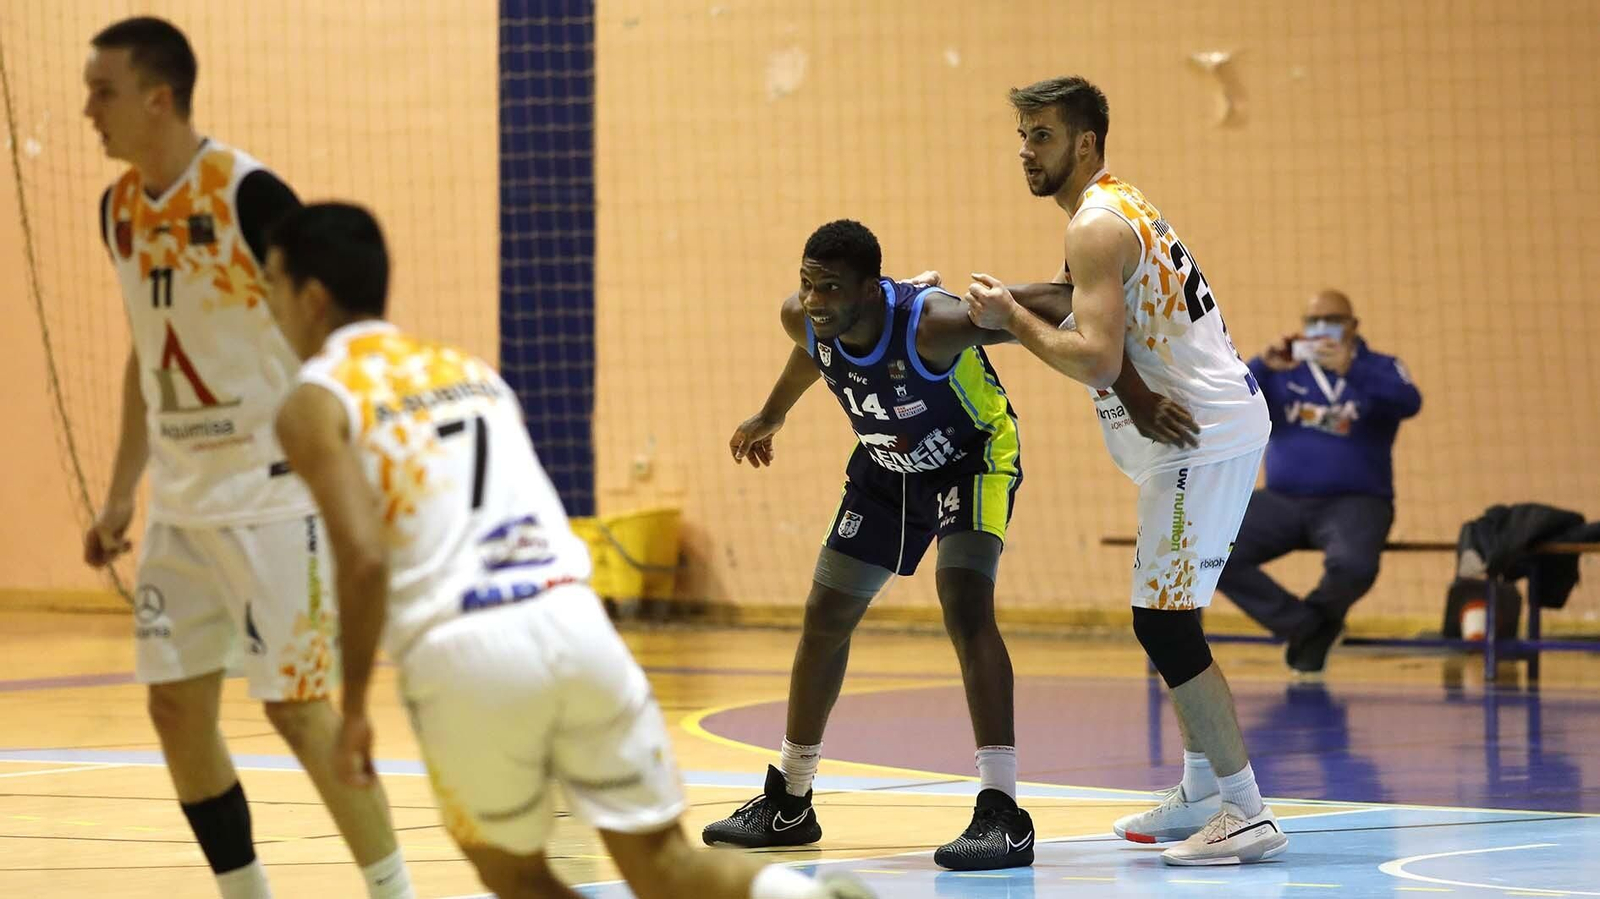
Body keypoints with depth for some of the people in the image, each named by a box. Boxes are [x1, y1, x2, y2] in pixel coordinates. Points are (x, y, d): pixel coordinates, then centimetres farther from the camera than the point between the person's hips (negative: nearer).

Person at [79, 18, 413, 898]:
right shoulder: (120, 208, 6)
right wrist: (119, 495, 17)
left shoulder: (249, 194, -17)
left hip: (270, 494, -7)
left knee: (297, 707, -6)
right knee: (177, 708, 6)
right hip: (182, 498, 7)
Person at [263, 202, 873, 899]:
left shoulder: (314, 405, 6)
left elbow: (363, 560, -9)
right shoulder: (468, 369, 26)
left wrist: (354, 709, -3)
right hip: (572, 618, 5)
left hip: (466, 653, -5)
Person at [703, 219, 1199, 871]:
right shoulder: (803, 320, -21)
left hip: (972, 458, -7)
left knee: (965, 606, -27)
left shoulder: (933, 323, -40)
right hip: (886, 468, 7)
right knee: (825, 618, 11)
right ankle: (787, 805, 28)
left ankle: (1002, 815, -27)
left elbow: (1056, 304, -38)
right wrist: (772, 415, 24)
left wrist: (1136, 396, -43)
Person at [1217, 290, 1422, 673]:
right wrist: (1263, 365, -20)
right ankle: (1306, 625, -7)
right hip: (1282, 500, 3)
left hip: (1354, 502, -3)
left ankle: (1319, 615, 2)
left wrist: (1349, 369, -30)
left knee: (1353, 566, -36)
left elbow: (1409, 403, -18)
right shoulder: (1284, 371, 11)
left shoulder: (1379, 368, 5)